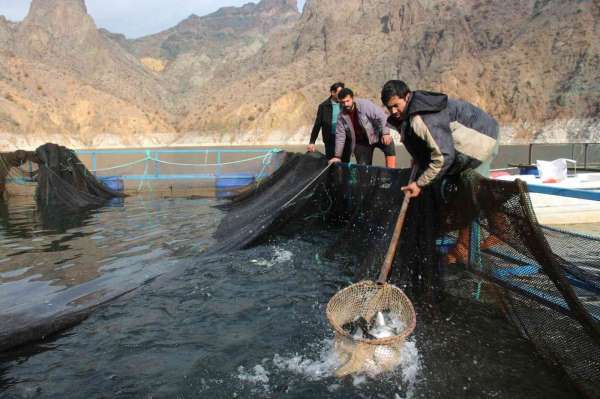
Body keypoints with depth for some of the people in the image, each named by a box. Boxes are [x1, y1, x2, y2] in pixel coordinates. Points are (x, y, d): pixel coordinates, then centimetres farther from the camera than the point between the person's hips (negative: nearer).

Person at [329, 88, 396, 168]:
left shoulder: (365, 105, -20)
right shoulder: (342, 117, -8)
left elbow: (381, 117, -20)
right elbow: (340, 136, -4)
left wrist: (385, 133, -33)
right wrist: (337, 156, -6)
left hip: (376, 135, -3)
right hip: (361, 141, 3)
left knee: (390, 147, -29)